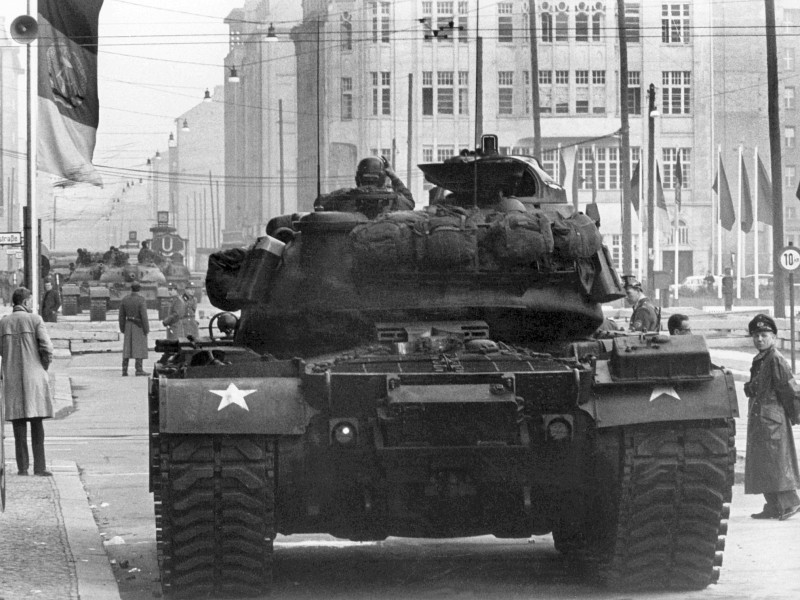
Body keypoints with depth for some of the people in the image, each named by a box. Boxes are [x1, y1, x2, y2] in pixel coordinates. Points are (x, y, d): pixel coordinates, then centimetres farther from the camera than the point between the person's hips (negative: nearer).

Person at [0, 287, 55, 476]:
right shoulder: (35, 320, -5)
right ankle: (39, 466, -2)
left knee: (18, 424, 5)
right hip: (34, 374, -2)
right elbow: (47, 348, -10)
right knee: (37, 423, 1)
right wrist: (44, 368, 6)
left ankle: (23, 467, 1)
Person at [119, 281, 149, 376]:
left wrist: (122, 329, 13)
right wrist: (146, 329, -12)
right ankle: (139, 370, -5)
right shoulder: (141, 300, -15)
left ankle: (124, 371, 4)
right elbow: (144, 316, -18)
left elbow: (122, 315, 4)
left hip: (129, 326, 4)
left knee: (127, 348, 7)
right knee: (139, 348, -2)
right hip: (139, 326, -4)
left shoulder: (125, 299, 0)